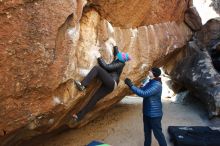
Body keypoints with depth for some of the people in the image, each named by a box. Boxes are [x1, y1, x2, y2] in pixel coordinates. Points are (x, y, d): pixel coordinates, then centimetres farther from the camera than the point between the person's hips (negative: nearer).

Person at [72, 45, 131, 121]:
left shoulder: (120, 64, -9)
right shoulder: (119, 61, 15)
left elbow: (107, 67, -17)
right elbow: (116, 50, 32)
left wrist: (100, 59, -9)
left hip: (111, 83, -9)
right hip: (109, 85, 9)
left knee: (96, 68, -18)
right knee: (94, 98, 2)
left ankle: (82, 85, -26)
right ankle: (79, 116, 2)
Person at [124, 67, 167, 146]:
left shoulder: (157, 85, -24)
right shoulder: (149, 83, 5)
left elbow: (144, 93, -32)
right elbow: (142, 89, 11)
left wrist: (131, 86, -32)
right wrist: (131, 84, -3)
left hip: (154, 114, -9)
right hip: (147, 113, 9)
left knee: (157, 133, 5)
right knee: (147, 131, 22)